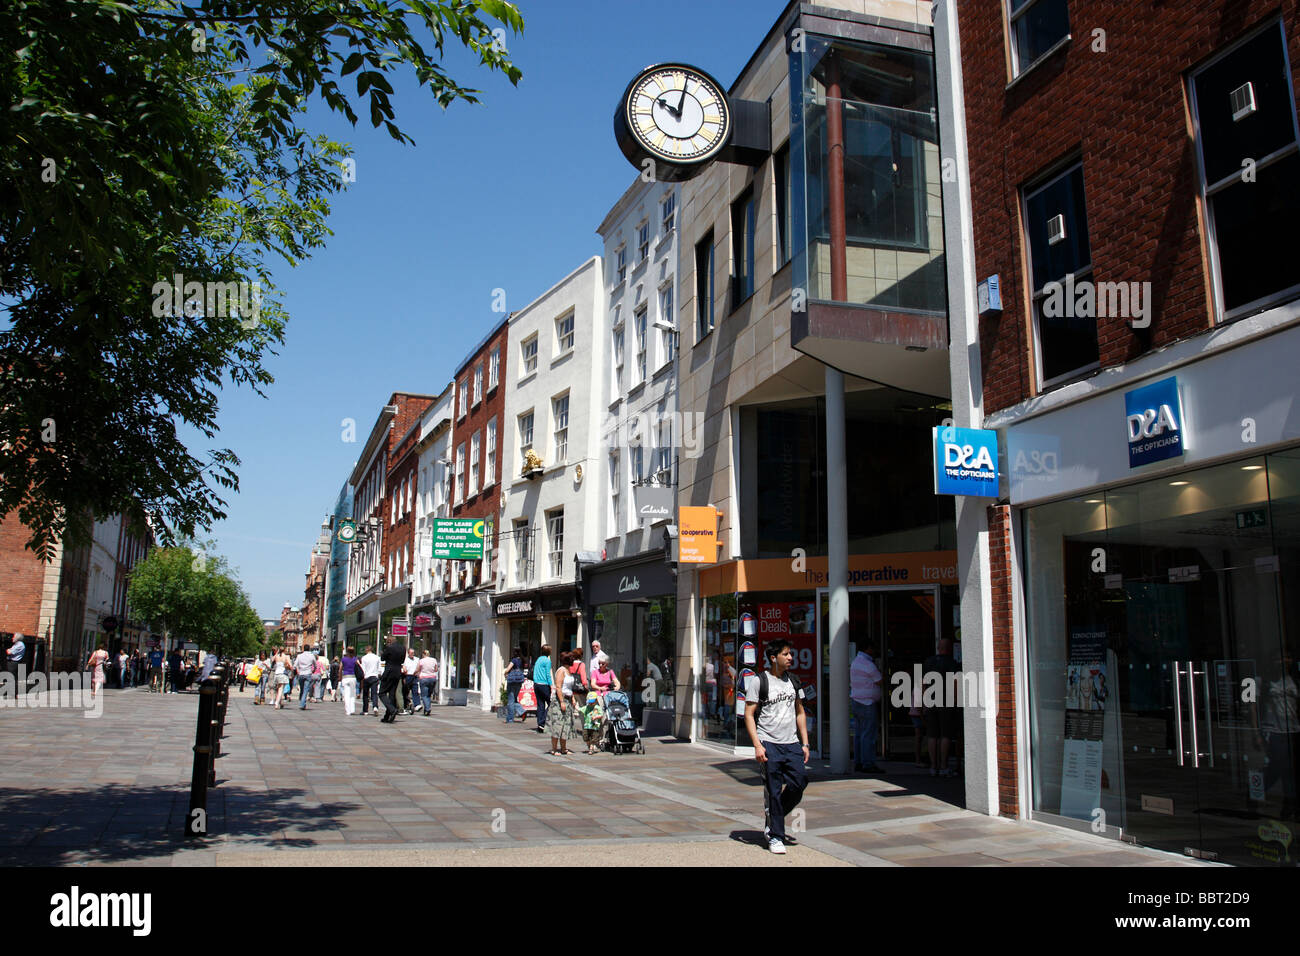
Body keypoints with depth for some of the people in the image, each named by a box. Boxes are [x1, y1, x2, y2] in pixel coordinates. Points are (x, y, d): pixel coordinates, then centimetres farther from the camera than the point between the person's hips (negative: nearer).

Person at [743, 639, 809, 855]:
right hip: (769, 745, -5)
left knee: (799, 783, -2)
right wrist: (757, 745, -13)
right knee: (773, 791, -2)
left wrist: (805, 743, 12)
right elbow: (749, 714, -5)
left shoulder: (793, 681, 13)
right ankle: (775, 837, 12)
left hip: (792, 744, 5)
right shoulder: (758, 681, -4)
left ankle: (772, 824, 21)